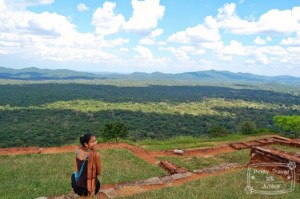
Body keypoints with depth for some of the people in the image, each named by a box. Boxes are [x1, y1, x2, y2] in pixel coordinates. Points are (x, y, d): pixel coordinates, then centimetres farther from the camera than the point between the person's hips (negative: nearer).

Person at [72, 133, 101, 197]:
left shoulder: (77, 151, -10)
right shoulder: (96, 155, -25)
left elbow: (76, 170, 1)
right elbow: (99, 172, -12)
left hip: (78, 188, 2)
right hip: (91, 188, -2)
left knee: (73, 175, 36)